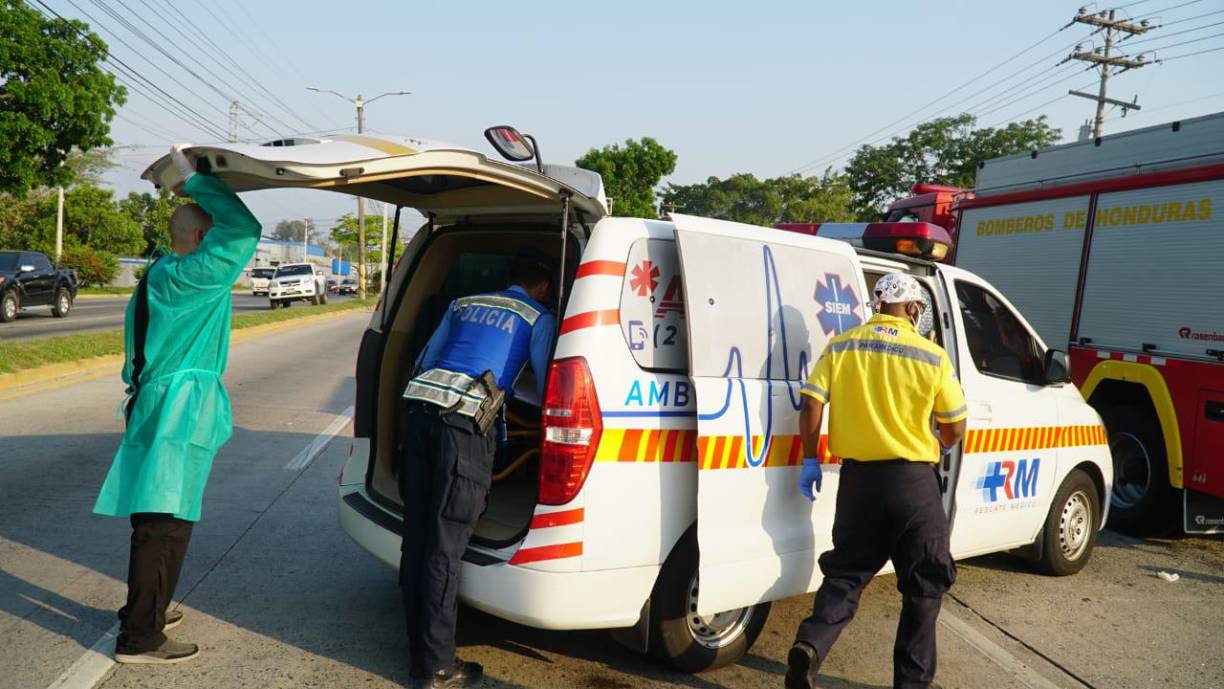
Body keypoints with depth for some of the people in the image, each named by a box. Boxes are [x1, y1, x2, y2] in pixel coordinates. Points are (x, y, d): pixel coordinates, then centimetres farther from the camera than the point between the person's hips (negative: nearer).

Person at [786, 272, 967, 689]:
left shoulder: (840, 347, 1)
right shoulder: (931, 356, -4)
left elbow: (811, 405, -6)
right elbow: (955, 429, 1)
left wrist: (810, 460, 3)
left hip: (858, 477, 3)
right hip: (913, 480, -2)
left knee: (846, 573, 15)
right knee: (924, 584, 14)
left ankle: (810, 646, -6)